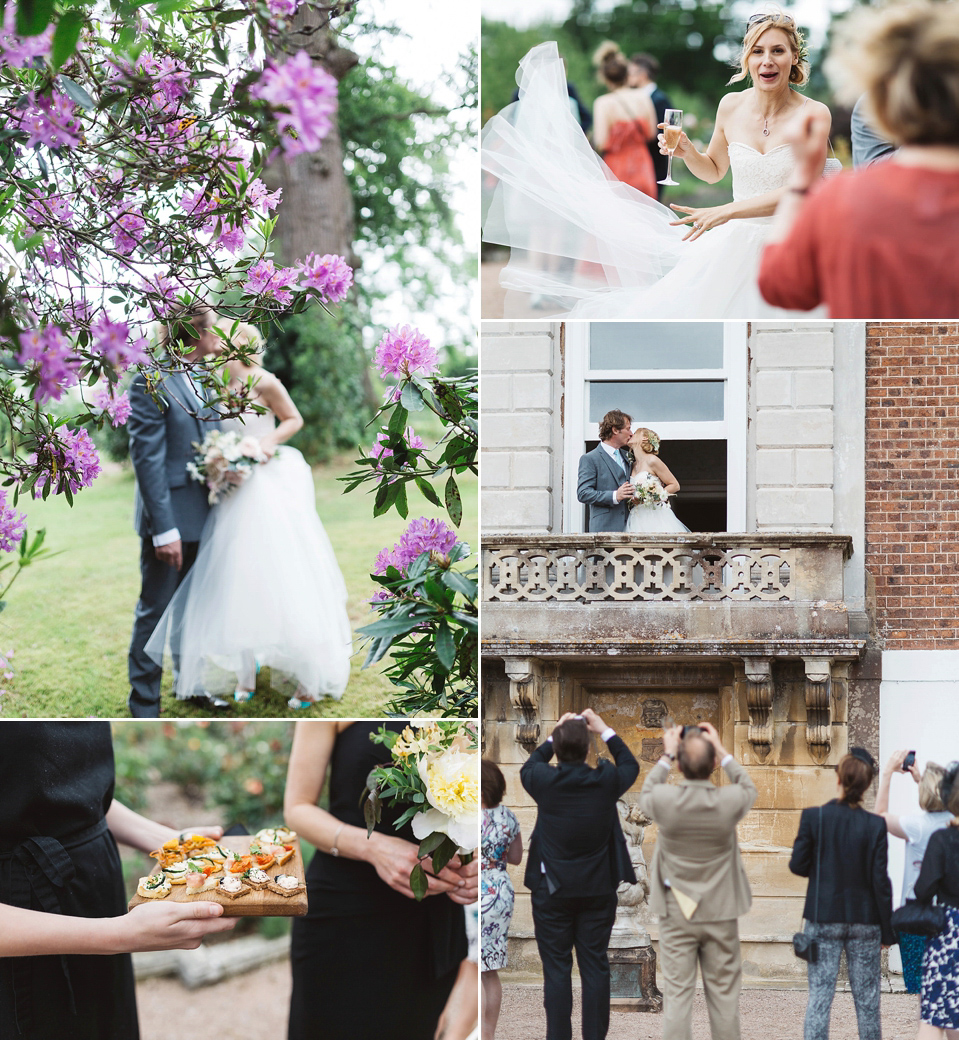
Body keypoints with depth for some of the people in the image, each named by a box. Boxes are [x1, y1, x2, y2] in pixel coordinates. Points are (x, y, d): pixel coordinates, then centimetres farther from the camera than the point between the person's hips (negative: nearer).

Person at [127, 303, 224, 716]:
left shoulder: (199, 382, 11)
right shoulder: (151, 382, -15)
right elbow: (147, 459, -18)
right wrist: (164, 529, -21)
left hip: (201, 518, 8)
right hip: (170, 519, -8)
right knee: (155, 611, 0)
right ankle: (144, 706, 8)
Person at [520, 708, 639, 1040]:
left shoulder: (544, 781, -13)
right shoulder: (606, 780, -11)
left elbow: (527, 768, 13)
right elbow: (631, 766, 13)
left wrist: (554, 736, 18)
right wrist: (604, 731, 18)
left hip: (552, 889, -1)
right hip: (598, 889, 1)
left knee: (556, 969, 3)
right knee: (595, 967, 6)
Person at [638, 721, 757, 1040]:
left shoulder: (664, 799, -16)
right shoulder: (729, 801, -16)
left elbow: (646, 794, 10)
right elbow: (749, 788, 10)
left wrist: (666, 755, 16)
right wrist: (721, 750, 13)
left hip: (676, 914, 0)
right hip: (721, 912, 0)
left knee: (677, 993, 2)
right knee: (723, 993, 9)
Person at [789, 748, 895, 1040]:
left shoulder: (813, 817, -9)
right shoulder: (875, 825, -8)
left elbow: (797, 865, -4)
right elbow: (880, 880, -6)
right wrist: (888, 931, 2)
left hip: (823, 918, -1)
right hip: (865, 922, 1)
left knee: (819, 997, 1)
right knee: (867, 999, 10)